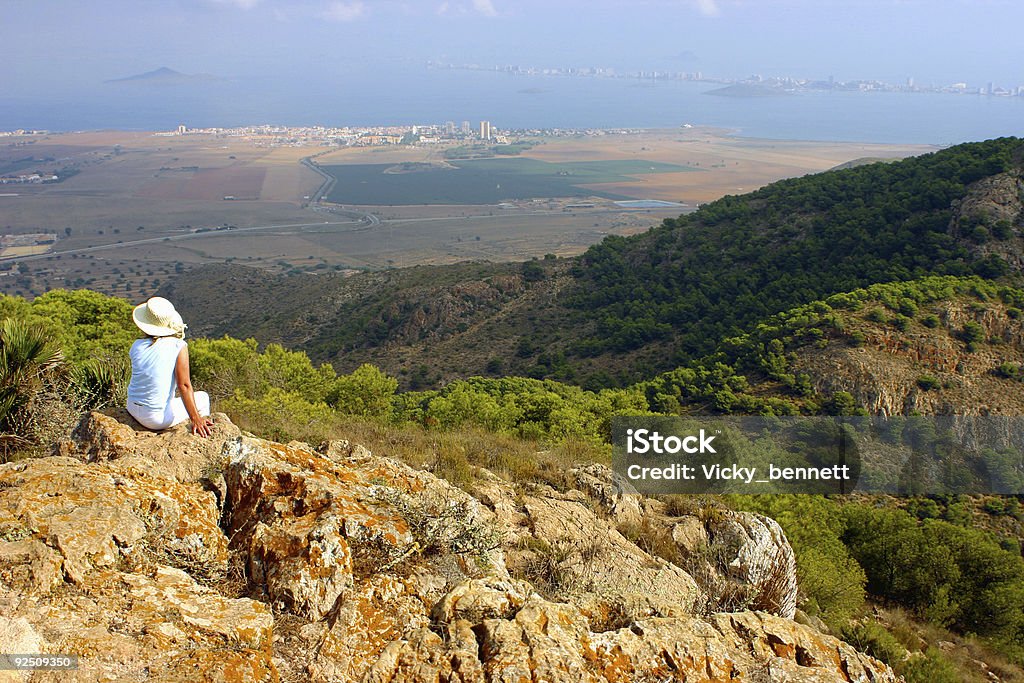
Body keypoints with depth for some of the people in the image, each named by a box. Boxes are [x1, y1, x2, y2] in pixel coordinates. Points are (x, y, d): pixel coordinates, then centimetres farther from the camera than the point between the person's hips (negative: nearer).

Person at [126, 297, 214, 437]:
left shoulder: (137, 346, -5)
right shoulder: (179, 346, -16)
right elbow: (184, 386, -19)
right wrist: (196, 419, -15)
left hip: (133, 409, 5)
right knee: (203, 397, 18)